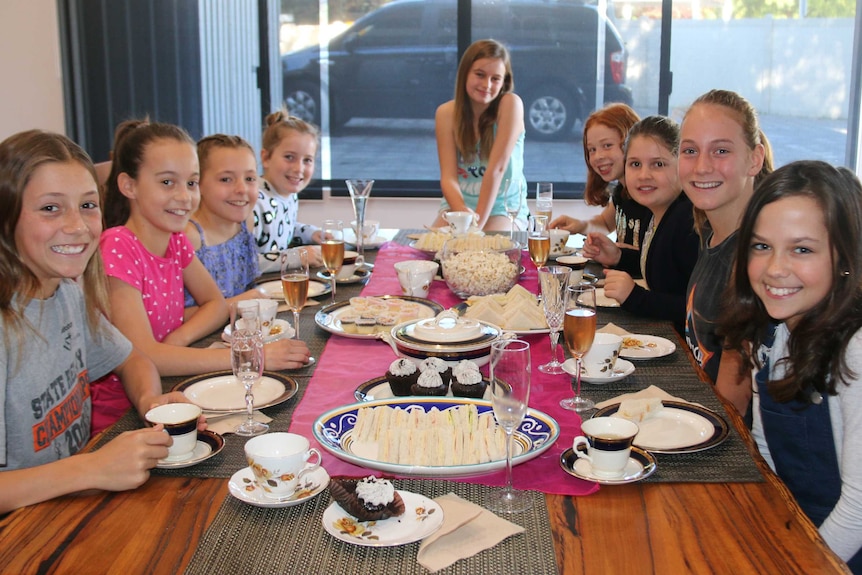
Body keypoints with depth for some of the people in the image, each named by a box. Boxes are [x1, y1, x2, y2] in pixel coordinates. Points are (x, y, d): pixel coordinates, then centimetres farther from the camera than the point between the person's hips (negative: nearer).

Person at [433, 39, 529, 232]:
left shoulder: (511, 104, -13)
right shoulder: (446, 113, -4)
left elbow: (497, 168, -20)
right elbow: (448, 176, -11)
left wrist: (478, 222, -26)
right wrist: (462, 213, -31)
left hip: (504, 209, -2)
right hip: (458, 204, 3)